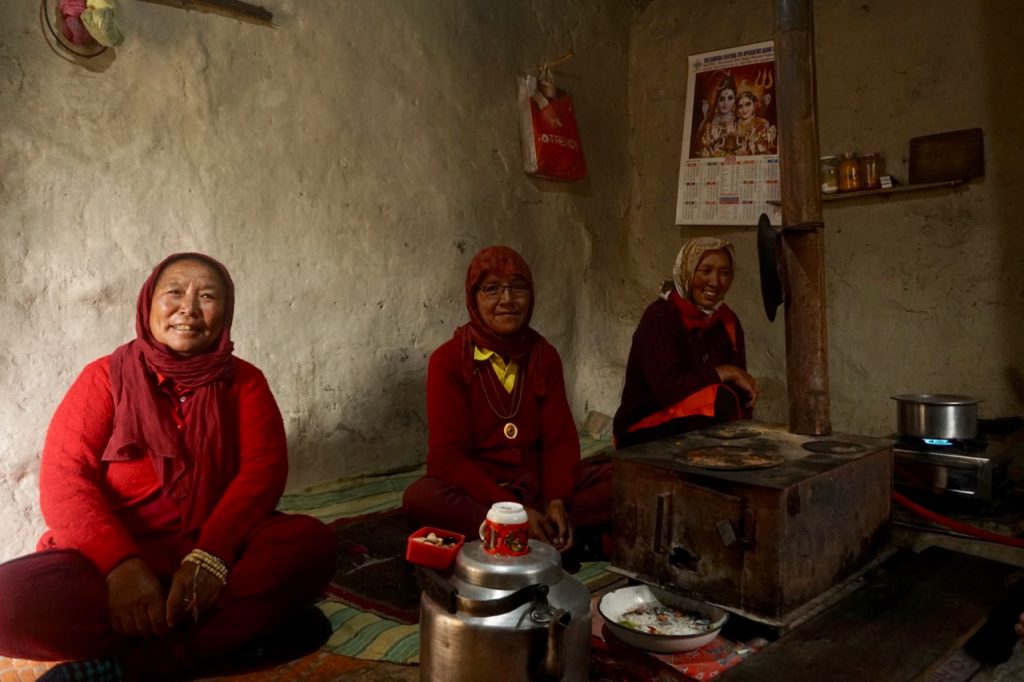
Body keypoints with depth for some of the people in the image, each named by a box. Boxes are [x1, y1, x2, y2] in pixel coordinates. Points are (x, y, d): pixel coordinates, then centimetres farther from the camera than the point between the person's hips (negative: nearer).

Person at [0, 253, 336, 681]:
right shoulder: (106, 377, 4)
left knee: (312, 542, -27)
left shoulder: (243, 382, 7)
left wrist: (210, 555, -24)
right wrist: (121, 563, -24)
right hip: (107, 559, 0)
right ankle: (245, 624, -24)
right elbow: (63, 479, -6)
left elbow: (264, 468, -7)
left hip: (217, 555, 1)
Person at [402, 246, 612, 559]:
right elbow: (448, 455, -15)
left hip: (535, 485, 4)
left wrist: (556, 501, -20)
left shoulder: (544, 355, 4)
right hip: (473, 490, -3)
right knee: (419, 498, -35)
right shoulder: (448, 360, -8)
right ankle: (555, 541, -28)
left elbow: (561, 438, 0)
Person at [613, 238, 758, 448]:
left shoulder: (728, 322, 5)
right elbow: (667, 387, -27)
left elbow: (739, 390, 1)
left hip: (699, 427, 6)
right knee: (720, 400, -27)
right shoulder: (659, 317, -15)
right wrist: (726, 372, -18)